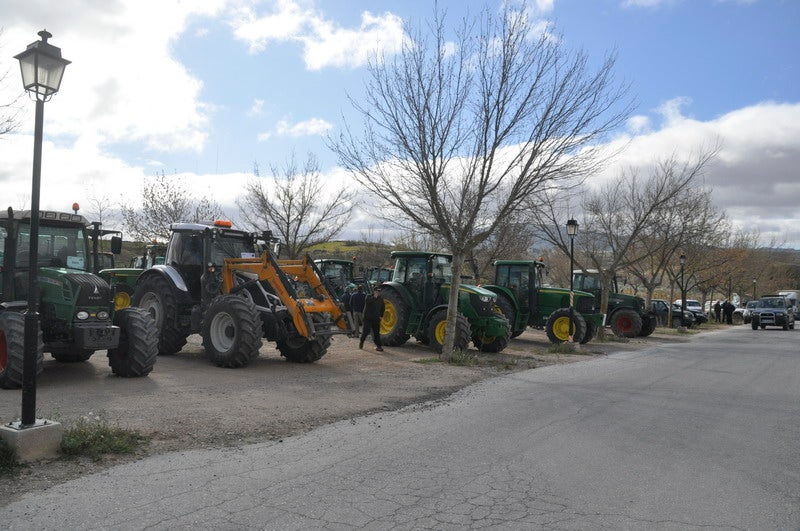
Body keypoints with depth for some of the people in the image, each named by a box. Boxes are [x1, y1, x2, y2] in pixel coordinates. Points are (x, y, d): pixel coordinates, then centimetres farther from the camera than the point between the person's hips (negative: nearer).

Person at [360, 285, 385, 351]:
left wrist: (381, 316, 13)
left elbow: (382, 308, 21)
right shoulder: (369, 297, -5)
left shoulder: (381, 299, 9)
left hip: (376, 319, 4)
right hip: (368, 318, -4)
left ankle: (378, 346, 1)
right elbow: (367, 302, -28)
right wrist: (374, 297, -31)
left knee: (376, 332, 0)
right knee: (366, 330, -3)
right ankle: (361, 342, 21)